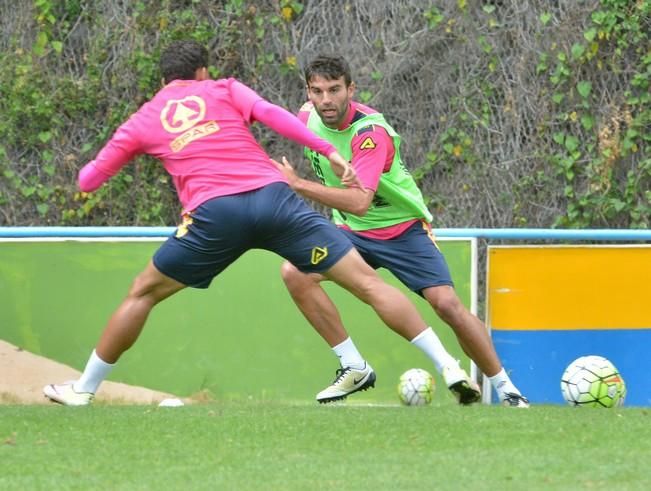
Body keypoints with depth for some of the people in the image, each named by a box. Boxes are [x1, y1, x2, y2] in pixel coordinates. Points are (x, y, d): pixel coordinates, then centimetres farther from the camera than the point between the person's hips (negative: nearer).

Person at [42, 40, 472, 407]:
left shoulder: (142, 121, 23)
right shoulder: (224, 90, 21)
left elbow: (87, 181, 29)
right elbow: (270, 113, 2)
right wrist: (330, 152, -1)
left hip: (214, 213, 0)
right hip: (274, 197, 0)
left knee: (143, 293, 21)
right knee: (367, 281, 2)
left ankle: (84, 390, 25)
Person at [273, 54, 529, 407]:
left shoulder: (370, 132, -30)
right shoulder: (308, 116, -11)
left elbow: (359, 202, -41)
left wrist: (298, 184, -42)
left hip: (403, 229, -5)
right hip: (352, 231, 5)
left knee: (447, 304, -18)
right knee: (294, 272, -19)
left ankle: (506, 389, 0)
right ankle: (354, 366, -10)